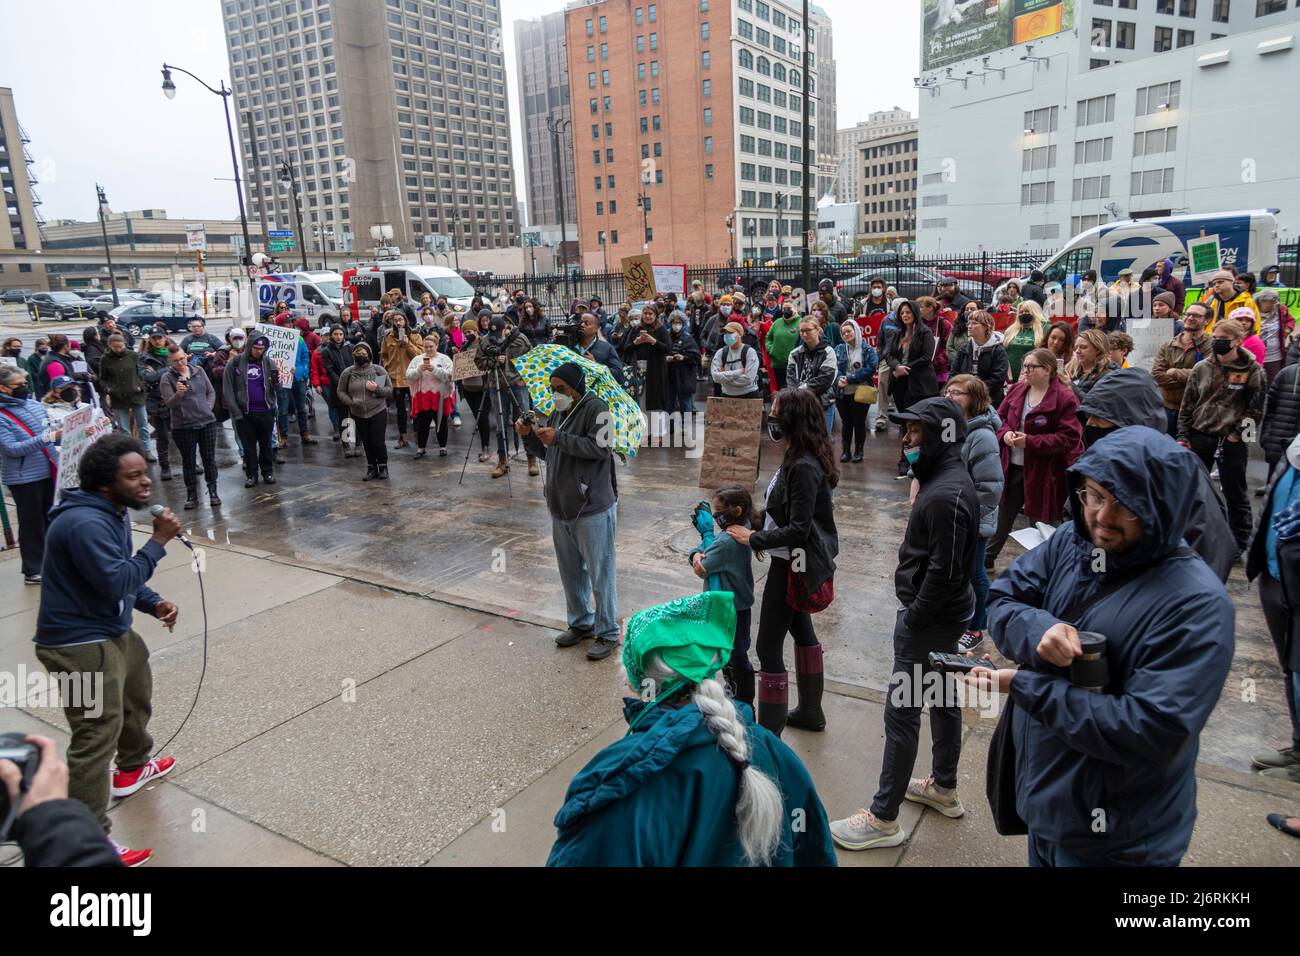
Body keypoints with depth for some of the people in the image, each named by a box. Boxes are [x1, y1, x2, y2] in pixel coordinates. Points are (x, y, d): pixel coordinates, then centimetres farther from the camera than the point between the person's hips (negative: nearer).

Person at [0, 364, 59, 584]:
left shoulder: (36, 405, 5)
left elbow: (50, 434, 15)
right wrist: (46, 438, -26)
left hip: (49, 472, 6)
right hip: (24, 478, -6)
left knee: (51, 519, 16)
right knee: (32, 523, 2)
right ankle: (33, 570, 14)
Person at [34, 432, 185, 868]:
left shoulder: (112, 512, 8)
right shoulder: (84, 523, -26)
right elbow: (117, 582, -30)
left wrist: (155, 603, 1)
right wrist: (158, 542, -24)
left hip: (111, 631, 11)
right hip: (80, 644, -11)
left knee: (137, 694, 29)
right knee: (97, 737, -10)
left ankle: (133, 766, 54)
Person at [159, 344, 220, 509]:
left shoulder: (199, 371, 6)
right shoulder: (167, 378, -5)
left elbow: (211, 392, 15)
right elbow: (169, 404, -13)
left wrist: (209, 406, 1)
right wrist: (178, 394, -31)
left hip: (207, 422, 3)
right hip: (183, 426, -3)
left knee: (209, 458, 8)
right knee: (188, 461, 7)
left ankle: (213, 491, 19)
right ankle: (191, 495, 15)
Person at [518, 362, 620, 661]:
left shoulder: (595, 408, -11)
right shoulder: (557, 414, 13)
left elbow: (598, 447, -22)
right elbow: (545, 452, 19)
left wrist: (558, 438, -22)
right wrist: (528, 436, 0)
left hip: (592, 508, -8)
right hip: (561, 507, 8)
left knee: (600, 573, 0)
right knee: (571, 572, 18)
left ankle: (606, 633, 12)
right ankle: (580, 623, 34)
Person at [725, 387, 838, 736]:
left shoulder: (803, 468, -26)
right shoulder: (803, 458, 4)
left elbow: (798, 530, -26)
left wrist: (754, 538, -18)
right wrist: (759, 529, 6)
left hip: (793, 564, -11)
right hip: (798, 561, 11)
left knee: (768, 646, -3)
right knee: (801, 629, 24)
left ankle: (769, 734, 7)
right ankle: (810, 712, 42)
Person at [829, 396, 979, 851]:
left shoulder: (946, 494, -25)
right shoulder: (946, 479, 8)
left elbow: (944, 571, -26)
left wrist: (911, 620, -16)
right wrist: (915, 612, 12)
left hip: (932, 619, -10)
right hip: (946, 614, 11)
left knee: (902, 712, -3)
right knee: (943, 697, 22)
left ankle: (884, 819, 8)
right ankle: (944, 787, 40)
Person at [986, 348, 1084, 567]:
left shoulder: (1065, 398, -15)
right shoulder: (1017, 389, 3)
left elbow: (1069, 438, -18)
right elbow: (999, 416, 13)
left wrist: (1030, 441, -23)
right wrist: (1005, 432, -10)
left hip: (1043, 472, -6)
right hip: (1013, 467, 6)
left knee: (1041, 520, 8)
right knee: (1003, 515, 19)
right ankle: (987, 557, 34)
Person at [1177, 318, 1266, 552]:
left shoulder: (1252, 370, -5)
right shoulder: (1202, 368, 4)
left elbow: (1256, 409, -4)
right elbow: (1187, 405, 7)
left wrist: (1237, 434, -11)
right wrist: (1183, 436, 3)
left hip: (1233, 440, -3)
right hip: (1200, 436, 3)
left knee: (1235, 492, 6)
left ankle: (1239, 542, 19)